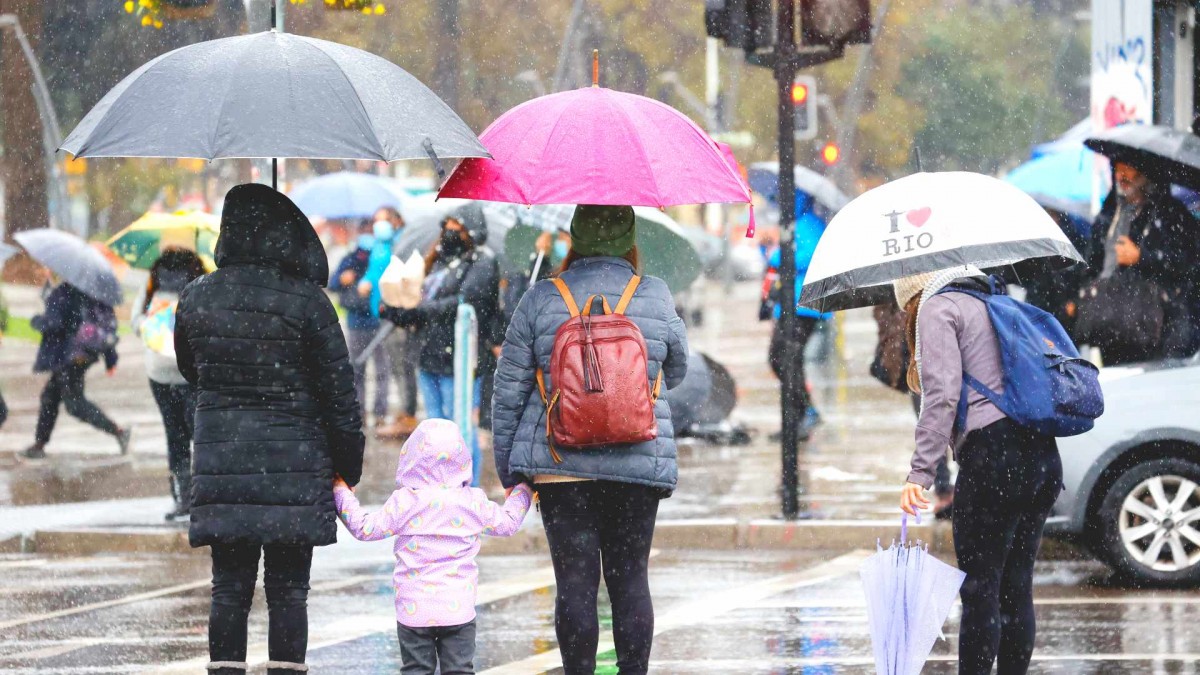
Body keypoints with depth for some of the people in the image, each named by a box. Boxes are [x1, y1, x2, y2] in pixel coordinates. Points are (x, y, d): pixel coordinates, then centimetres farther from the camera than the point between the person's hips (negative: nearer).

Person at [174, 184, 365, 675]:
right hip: (295, 465, -3)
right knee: (288, 590, 2)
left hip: (221, 460, 3)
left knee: (229, 589, 7)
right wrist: (348, 463, 5)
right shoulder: (306, 301, -9)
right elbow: (339, 390, -5)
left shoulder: (197, 297, 2)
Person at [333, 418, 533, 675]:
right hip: (458, 609, 1)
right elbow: (507, 523, 16)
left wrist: (343, 495, 15)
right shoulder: (473, 503, -1)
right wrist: (522, 492, 36)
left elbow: (365, 528, 0)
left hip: (414, 612, -1)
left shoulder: (404, 503, -8)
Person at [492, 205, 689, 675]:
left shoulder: (540, 301, 0)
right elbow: (676, 371, 18)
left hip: (561, 463, -1)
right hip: (639, 461, 1)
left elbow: (508, 392, 3)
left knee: (575, 581, 0)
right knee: (631, 578, 7)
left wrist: (508, 471, 11)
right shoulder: (656, 298, 2)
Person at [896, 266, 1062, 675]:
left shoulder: (936, 308, 2)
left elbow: (942, 395, -11)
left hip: (993, 455, -8)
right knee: (1017, 587, 11)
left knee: (980, 588, -5)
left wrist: (920, 471, -15)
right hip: (1043, 456, 8)